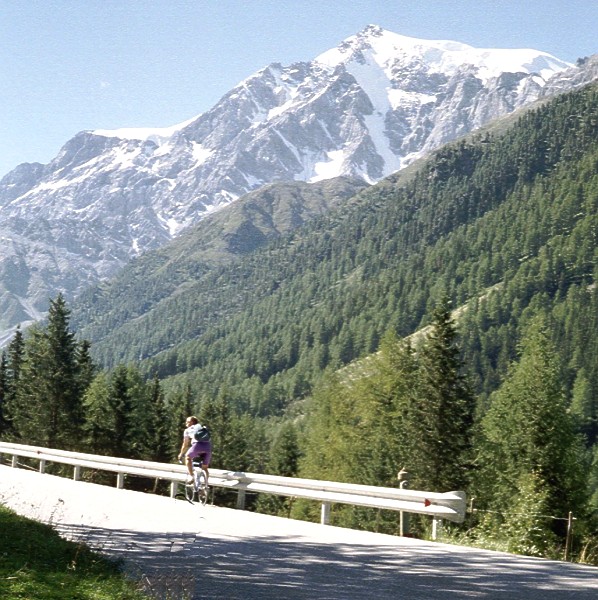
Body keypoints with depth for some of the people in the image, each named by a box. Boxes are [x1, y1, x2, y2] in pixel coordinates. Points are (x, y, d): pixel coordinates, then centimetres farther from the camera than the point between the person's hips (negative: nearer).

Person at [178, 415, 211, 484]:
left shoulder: (188, 430, 24)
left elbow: (185, 444, 28)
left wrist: (181, 454, 43)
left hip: (197, 445, -3)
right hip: (208, 446, 3)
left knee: (188, 457, 23)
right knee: (205, 468, 18)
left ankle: (191, 476, 8)